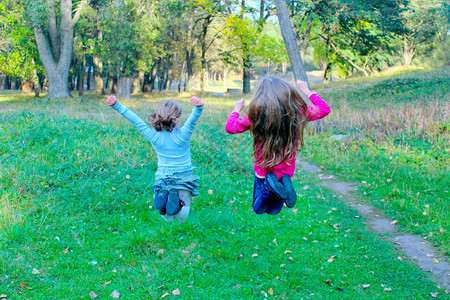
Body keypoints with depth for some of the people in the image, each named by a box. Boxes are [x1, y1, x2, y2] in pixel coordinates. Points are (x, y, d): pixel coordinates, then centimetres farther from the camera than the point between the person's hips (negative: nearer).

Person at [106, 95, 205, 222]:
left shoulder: (154, 136, -13)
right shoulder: (182, 136, -20)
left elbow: (135, 119, -14)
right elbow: (193, 119, -35)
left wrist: (117, 105, -14)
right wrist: (199, 107, -56)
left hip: (162, 178, 2)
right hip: (184, 178, -2)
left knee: (169, 218, 8)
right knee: (182, 218, 4)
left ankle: (163, 197, -26)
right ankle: (177, 200, -31)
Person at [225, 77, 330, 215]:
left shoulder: (256, 115, -17)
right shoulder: (297, 112, -11)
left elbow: (230, 127, -3)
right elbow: (324, 109, 7)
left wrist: (237, 109, 15)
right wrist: (306, 91, 19)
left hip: (262, 171, -1)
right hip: (286, 172, 2)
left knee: (258, 209, 19)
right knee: (273, 211, 19)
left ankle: (268, 186, -14)